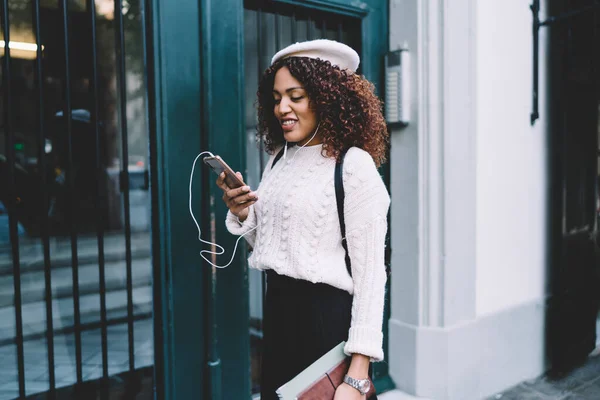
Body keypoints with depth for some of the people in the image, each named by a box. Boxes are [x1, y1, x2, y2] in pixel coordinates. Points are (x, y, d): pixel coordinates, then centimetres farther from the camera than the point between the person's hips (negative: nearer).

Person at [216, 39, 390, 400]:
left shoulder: (354, 165, -16)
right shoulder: (280, 158, 7)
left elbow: (370, 271, -18)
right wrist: (242, 214, -5)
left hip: (327, 316, -7)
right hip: (277, 310, 7)